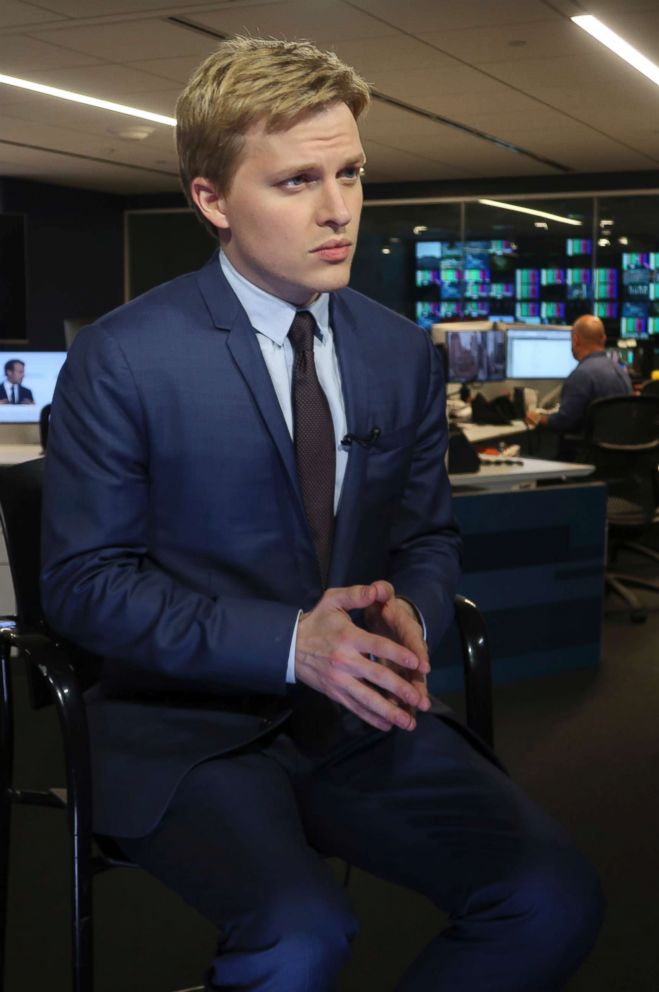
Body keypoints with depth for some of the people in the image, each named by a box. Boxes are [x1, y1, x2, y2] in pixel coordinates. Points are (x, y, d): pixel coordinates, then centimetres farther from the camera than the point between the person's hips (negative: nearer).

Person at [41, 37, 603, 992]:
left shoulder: (403, 350, 6)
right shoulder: (121, 358, -9)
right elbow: (83, 580, -8)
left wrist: (410, 616, -10)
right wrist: (288, 644, -21)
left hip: (365, 716, 4)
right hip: (193, 725, -4)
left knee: (556, 898, -17)